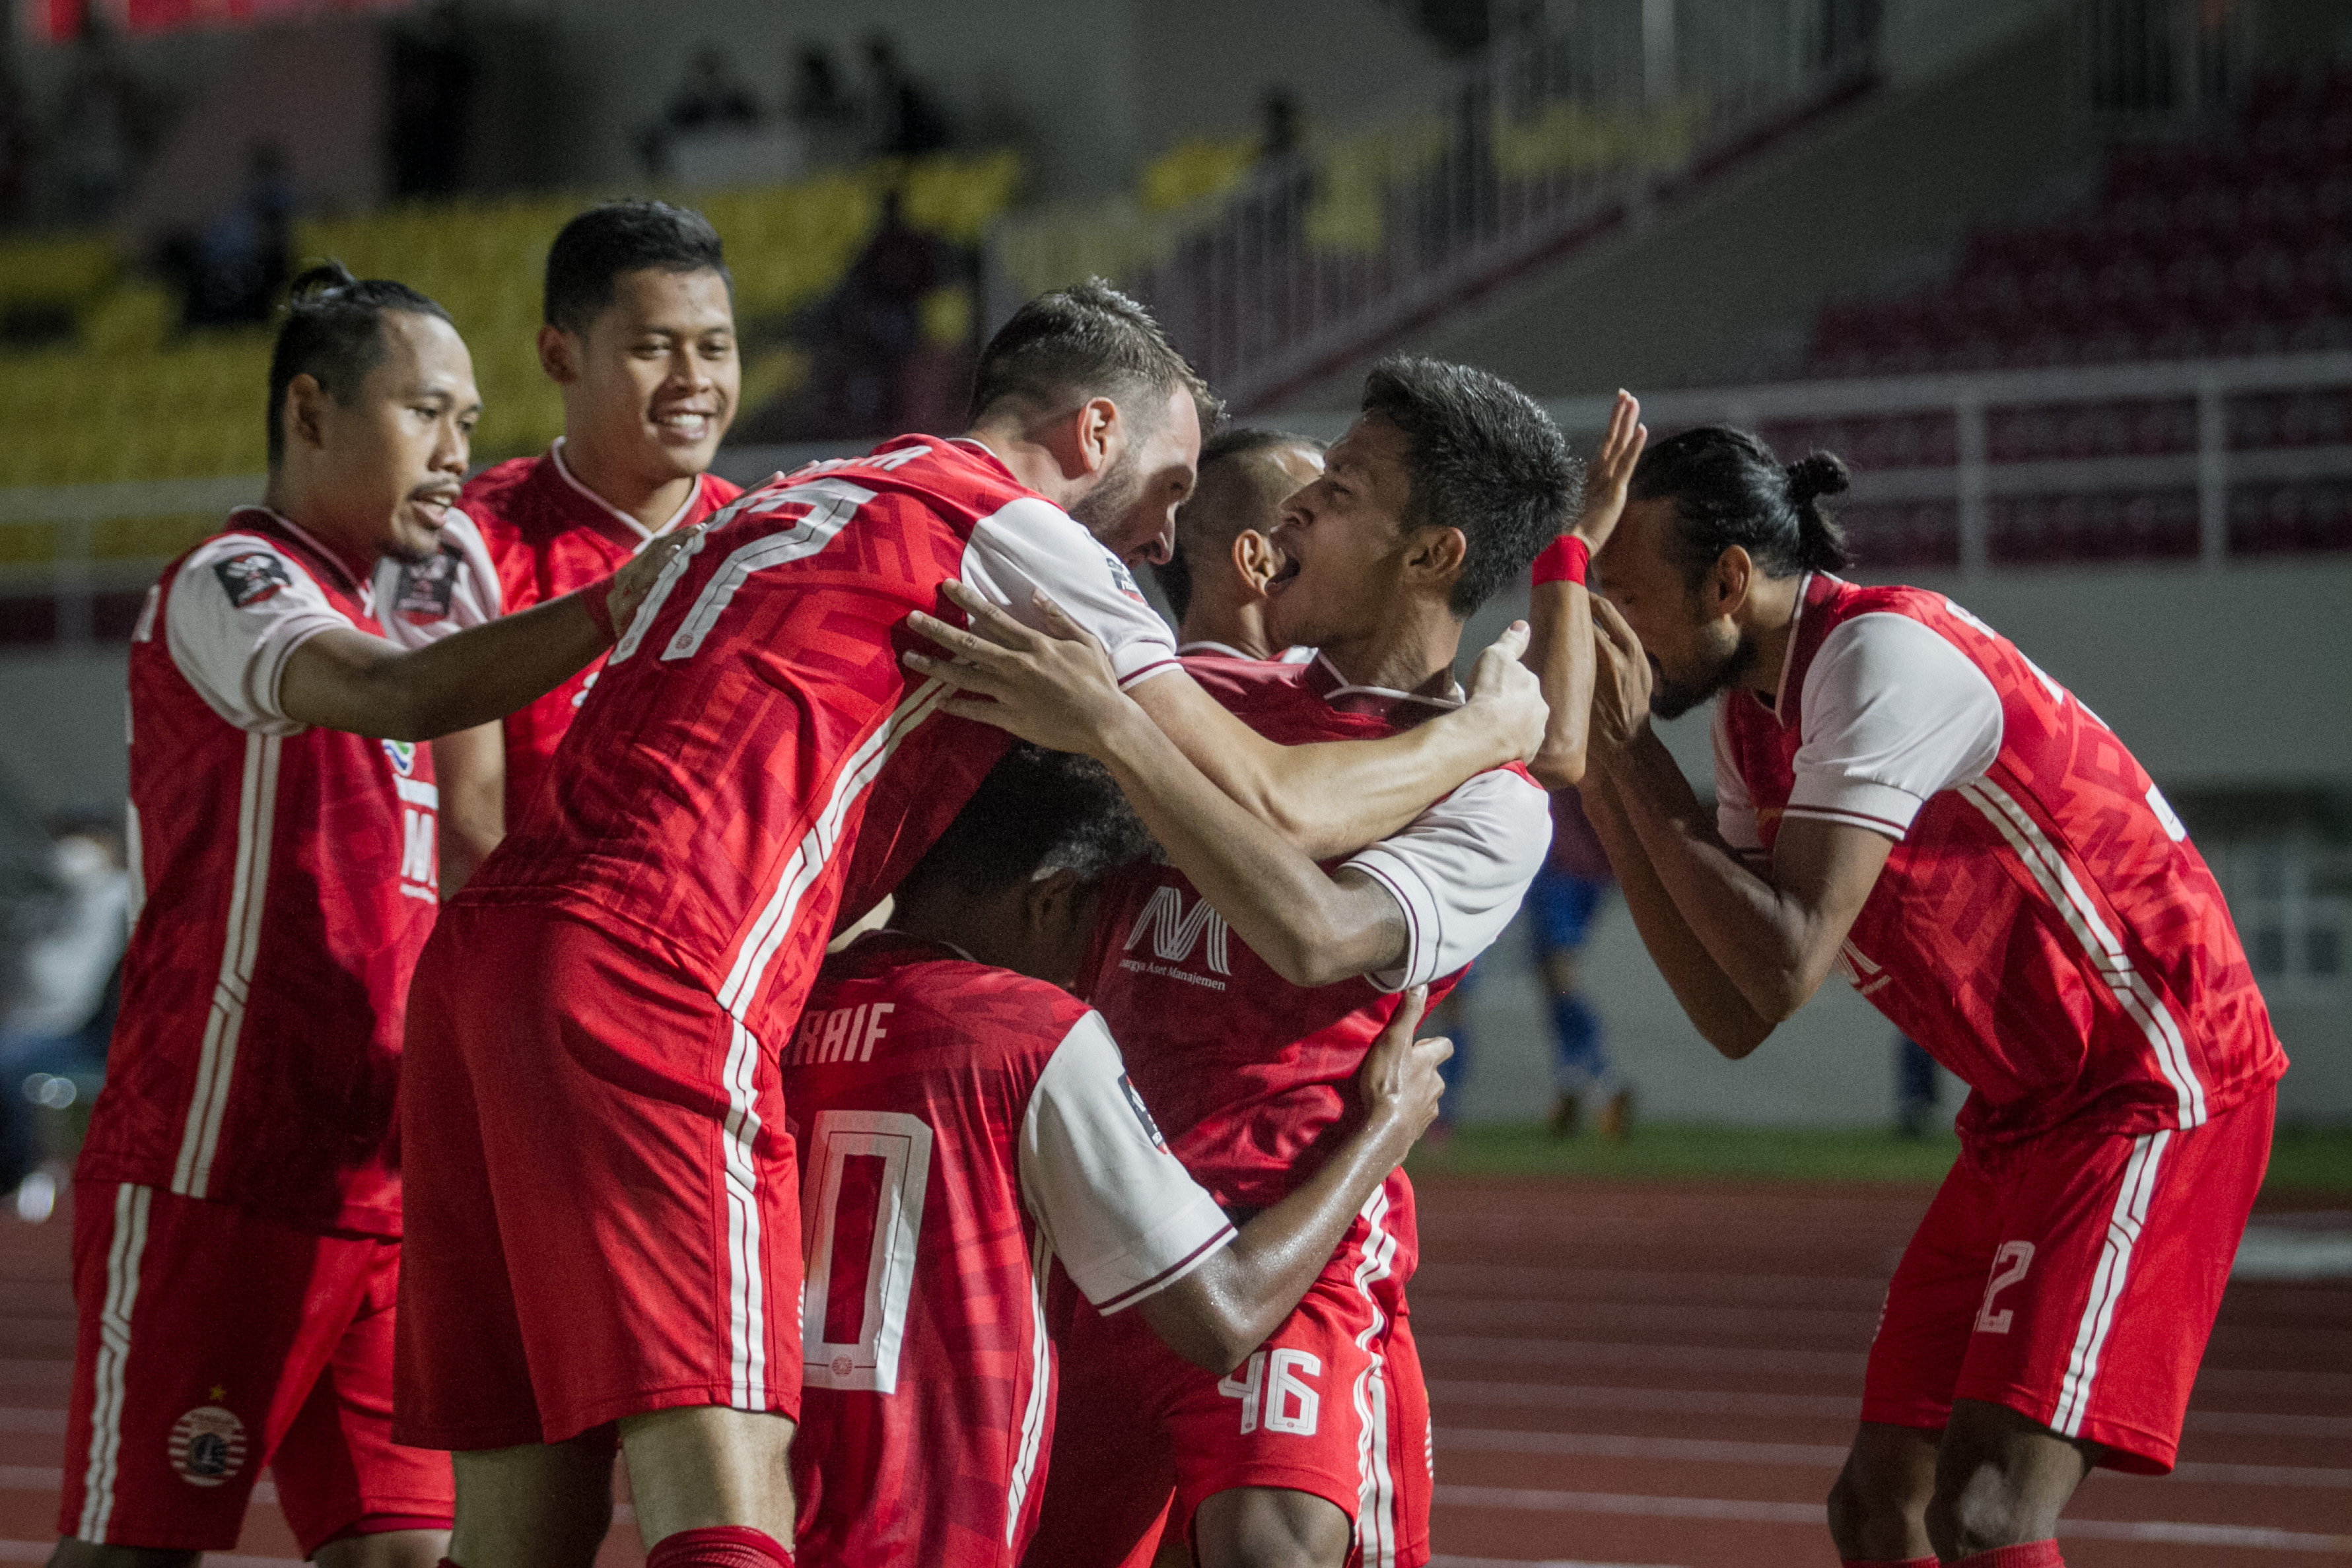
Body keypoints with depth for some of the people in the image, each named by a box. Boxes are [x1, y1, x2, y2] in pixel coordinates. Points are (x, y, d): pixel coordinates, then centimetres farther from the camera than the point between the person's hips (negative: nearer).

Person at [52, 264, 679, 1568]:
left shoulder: (358, 617, 21)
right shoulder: (228, 584, -8)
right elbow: (397, 700, -30)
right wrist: (616, 606, -36)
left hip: (373, 1196, 9)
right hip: (209, 1178, -9)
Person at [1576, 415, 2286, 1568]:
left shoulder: (1882, 655, -21)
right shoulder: (1750, 715, 8)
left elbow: (1787, 966, -28)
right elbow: (1738, 1018, 3)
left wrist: (1633, 758, -19)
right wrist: (1607, 792, -2)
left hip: (2153, 1086, -10)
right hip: (2026, 1109, 10)